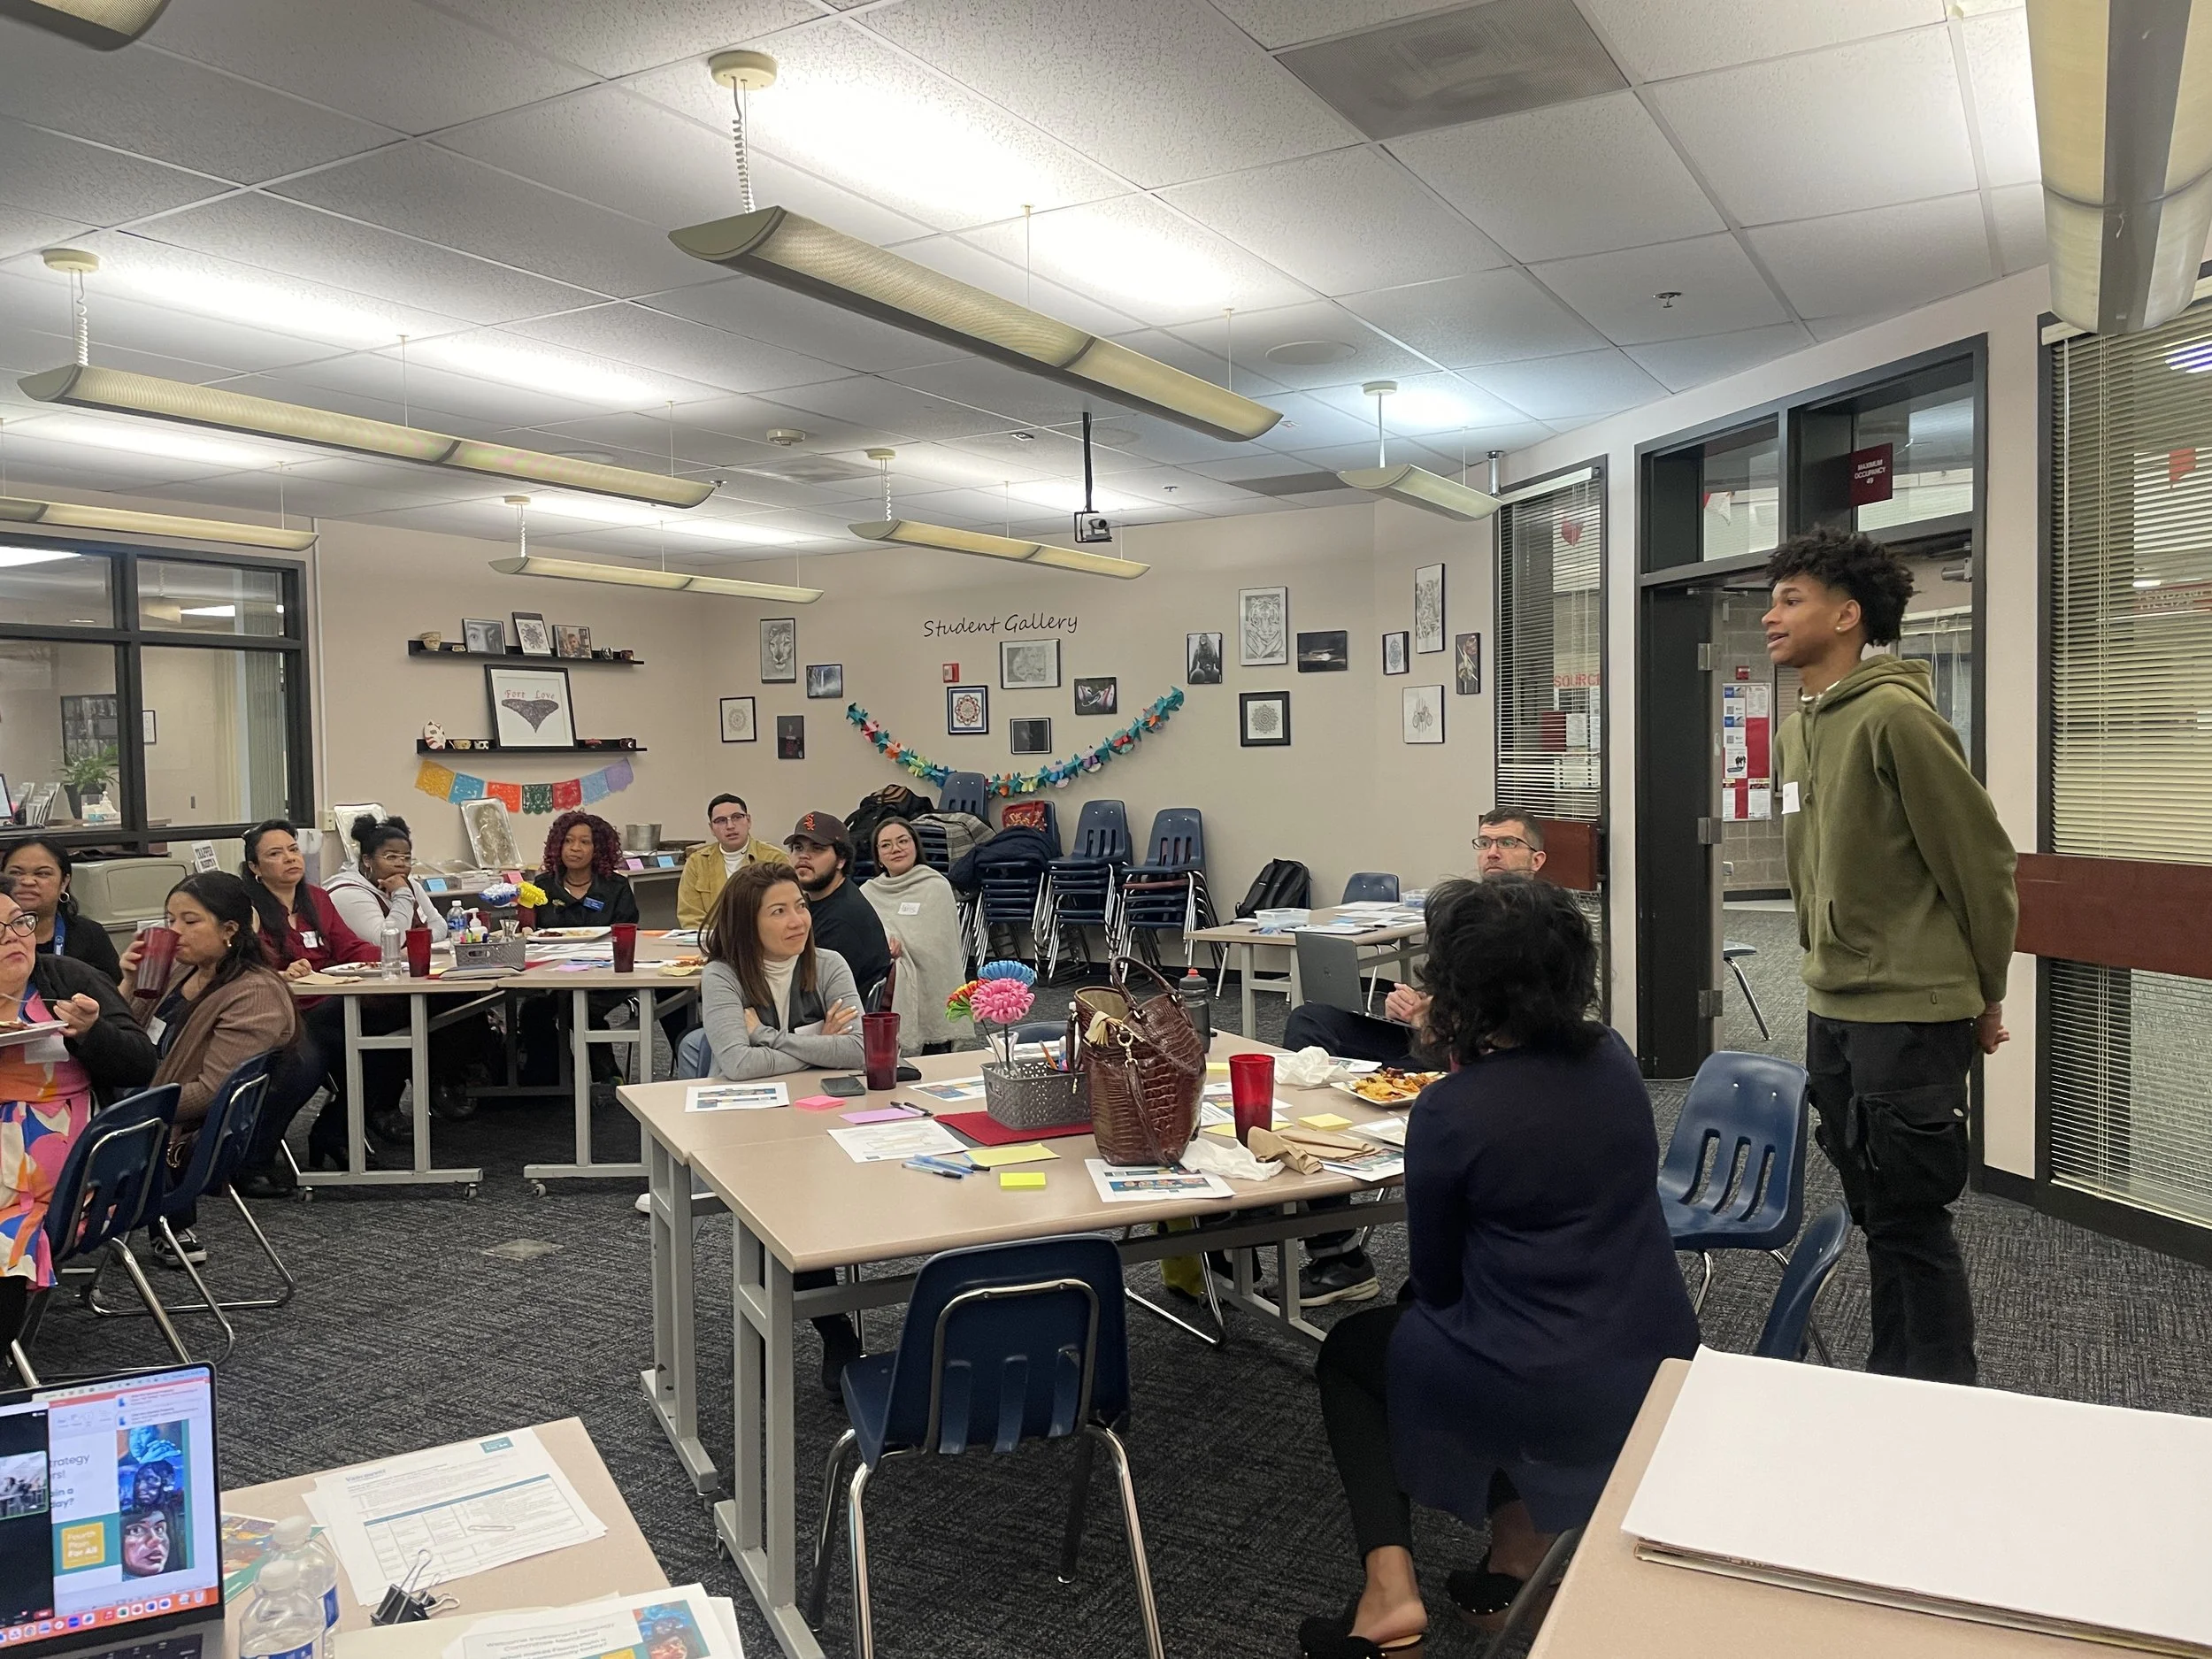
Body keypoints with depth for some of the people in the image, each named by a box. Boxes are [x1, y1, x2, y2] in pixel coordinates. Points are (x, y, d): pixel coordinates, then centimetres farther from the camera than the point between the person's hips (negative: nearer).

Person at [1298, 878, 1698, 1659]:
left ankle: (1390, 1589, 9)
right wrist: (1462, 1055, 17)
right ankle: (1521, 1538, 27)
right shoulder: (1614, 1059, -2)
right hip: (1662, 1367, 6)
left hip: (1546, 1392, -6)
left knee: (1348, 1351, 20)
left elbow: (1436, 1279, -3)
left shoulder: (1447, 1111, -18)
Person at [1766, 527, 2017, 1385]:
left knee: (1910, 1216, 3)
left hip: (1911, 1012, -8)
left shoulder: (1895, 714, -16)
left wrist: (1984, 994, -4)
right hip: (1833, 1010, 8)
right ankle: (1892, 1378, 32)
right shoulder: (1799, 726, 10)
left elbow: (1982, 861, -13)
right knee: (1874, 1211, 18)